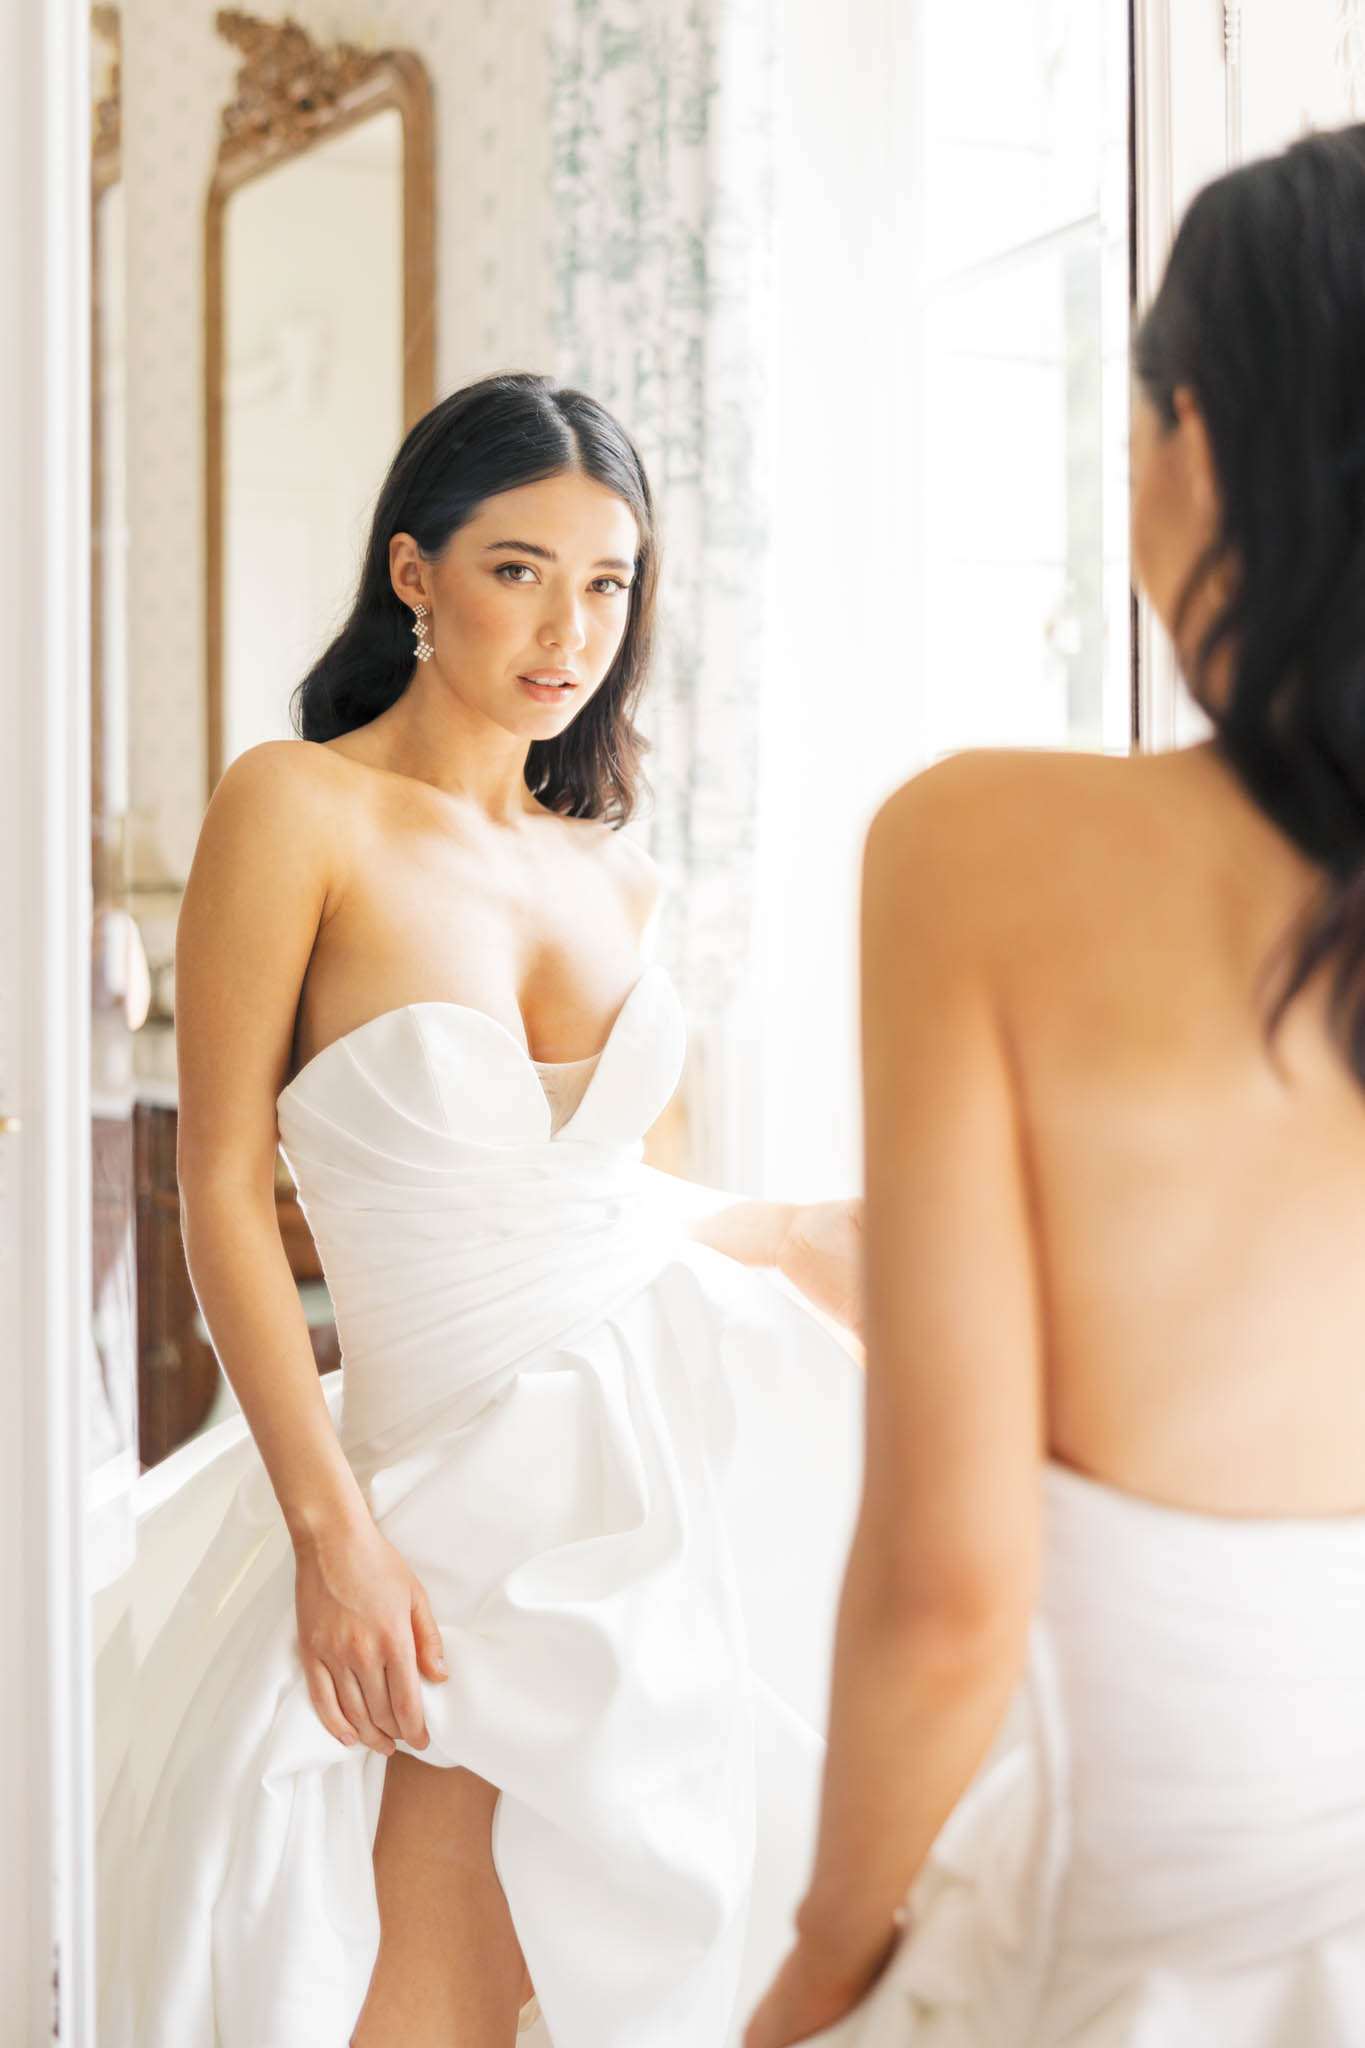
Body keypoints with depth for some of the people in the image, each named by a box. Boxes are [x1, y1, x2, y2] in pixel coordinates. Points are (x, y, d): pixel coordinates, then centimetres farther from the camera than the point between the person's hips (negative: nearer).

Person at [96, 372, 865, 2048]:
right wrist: (330, 1528, -15)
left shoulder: (612, 872, 8)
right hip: (481, 1492, -5)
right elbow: (222, 1198, -10)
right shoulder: (296, 808, -8)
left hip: (682, 1400, 5)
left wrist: (820, 1242, 15)